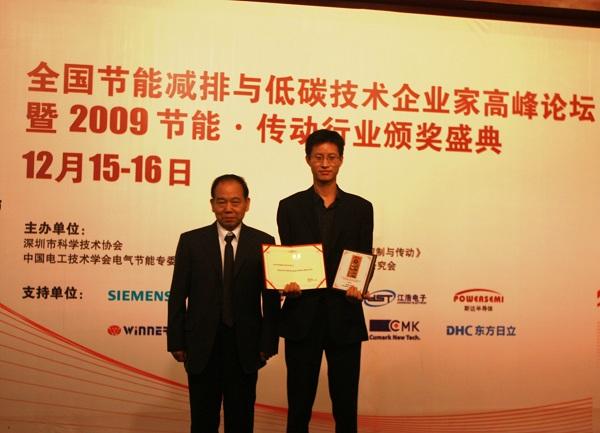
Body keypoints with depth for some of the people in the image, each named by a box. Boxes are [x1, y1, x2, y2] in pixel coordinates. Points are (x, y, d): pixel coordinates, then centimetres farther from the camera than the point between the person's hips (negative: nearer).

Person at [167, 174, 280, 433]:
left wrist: (268, 344, -3)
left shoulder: (263, 243, 0)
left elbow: (271, 298, 1)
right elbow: (178, 295, 2)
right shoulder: (191, 241, 1)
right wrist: (176, 342, -1)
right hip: (202, 346, 0)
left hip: (245, 347, 0)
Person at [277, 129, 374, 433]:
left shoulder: (360, 208, 8)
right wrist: (288, 284, -17)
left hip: (344, 316, 0)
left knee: (346, 404, 6)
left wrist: (359, 286, -16)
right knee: (299, 403, 7)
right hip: (302, 315, 0)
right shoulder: (290, 207, 7)